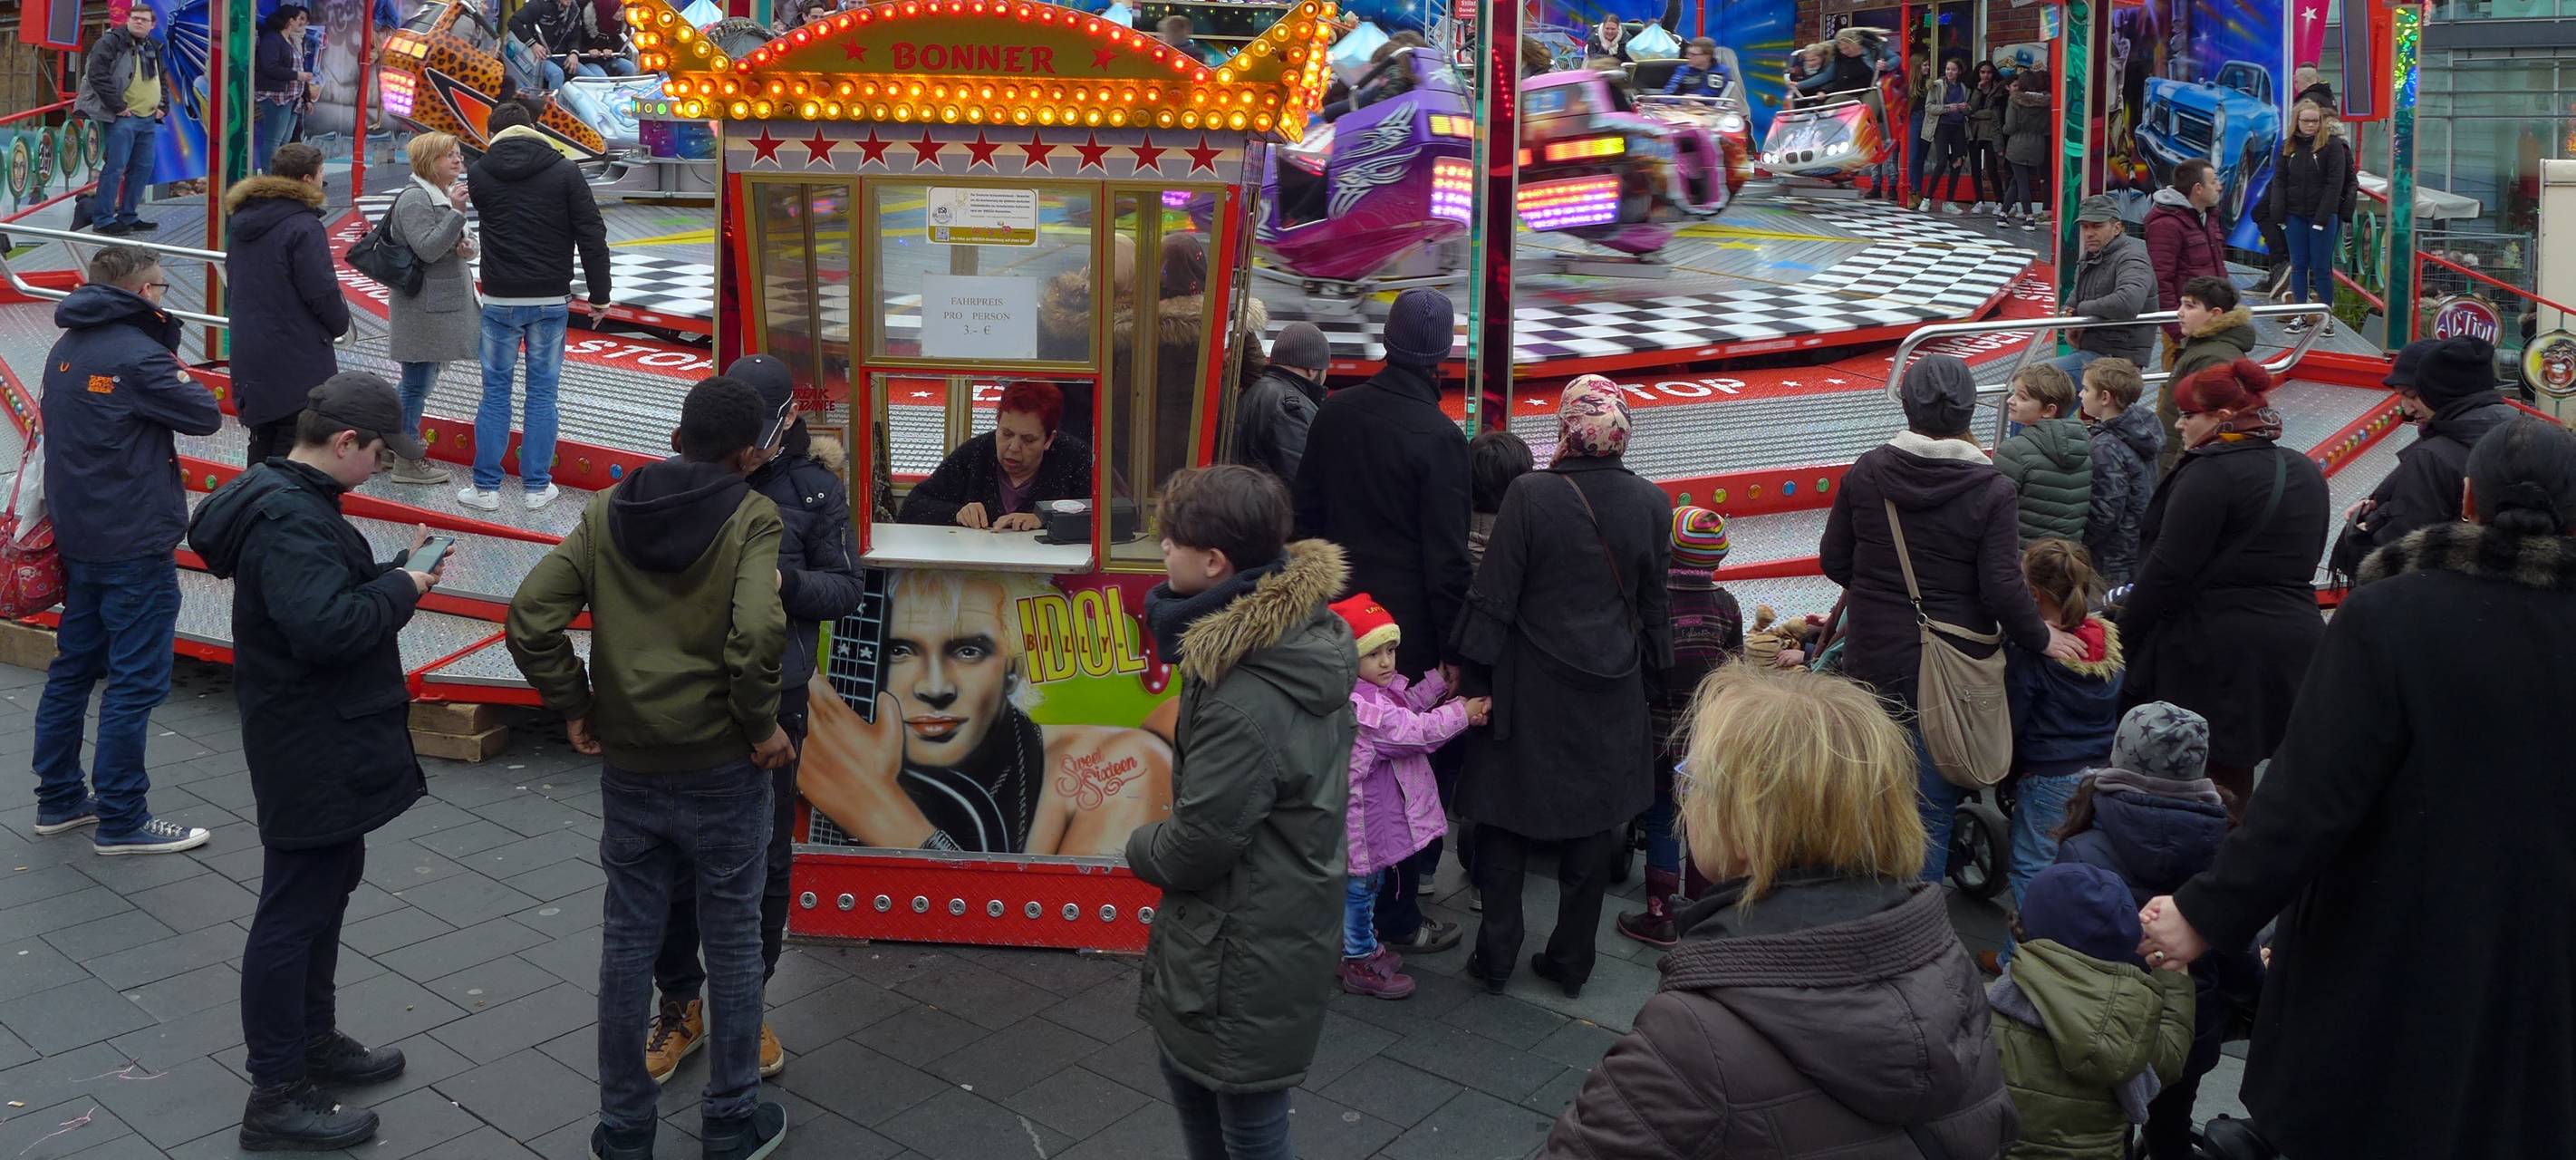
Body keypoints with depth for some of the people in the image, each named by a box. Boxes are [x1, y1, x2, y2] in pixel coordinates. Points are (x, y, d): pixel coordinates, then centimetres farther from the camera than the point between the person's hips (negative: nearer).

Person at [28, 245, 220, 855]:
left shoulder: (66, 349, 10)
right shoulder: (137, 355, -17)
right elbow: (205, 415, -12)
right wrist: (178, 370, 6)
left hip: (77, 537, 9)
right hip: (136, 546, -9)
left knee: (74, 666, 17)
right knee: (136, 681, -2)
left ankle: (58, 799, 26)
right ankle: (120, 820, 2)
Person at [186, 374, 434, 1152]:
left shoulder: (292, 499, 9)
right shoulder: (290, 520, -24)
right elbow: (326, 626, -34)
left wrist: (393, 573, 1)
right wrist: (402, 588, -20)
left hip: (326, 744, 11)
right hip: (312, 756, -11)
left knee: (328, 885, 23)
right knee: (294, 912, -2)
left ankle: (314, 1041, 38)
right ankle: (276, 1096, 7)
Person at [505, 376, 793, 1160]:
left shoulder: (608, 513, 2)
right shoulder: (751, 517, -10)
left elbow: (530, 615, -5)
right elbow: (755, 633, -25)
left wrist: (573, 706, 4)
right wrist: (763, 722, -11)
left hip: (629, 764, 4)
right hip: (724, 766, -3)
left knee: (629, 938, 13)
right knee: (731, 938, 11)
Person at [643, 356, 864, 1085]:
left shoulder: (813, 486, -2)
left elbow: (847, 589, 0)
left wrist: (784, 581, -18)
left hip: (772, 696, -1)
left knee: (764, 859, 11)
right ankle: (680, 1004, 25)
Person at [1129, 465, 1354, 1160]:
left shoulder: (1249, 700, -32)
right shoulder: (1300, 637, -1)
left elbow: (1196, 845, -22)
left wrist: (1140, 846, -4)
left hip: (1245, 957, -10)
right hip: (1267, 926, 10)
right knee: (1186, 1075, 27)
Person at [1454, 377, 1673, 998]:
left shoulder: (1530, 495, -15)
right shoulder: (1652, 503, -4)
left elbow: (1494, 596, -11)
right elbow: (1654, 604, 7)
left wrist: (1473, 672, -1)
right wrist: (1646, 669, 19)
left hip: (1530, 689, -3)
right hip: (1612, 691, 3)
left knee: (1507, 821, 10)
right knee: (1594, 826, 13)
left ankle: (1496, 958, 15)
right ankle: (1572, 959, 22)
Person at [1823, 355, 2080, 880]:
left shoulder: (1866, 471, -3)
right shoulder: (1992, 490, -12)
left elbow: (1833, 561, 4)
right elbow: (2003, 588, -15)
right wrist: (2041, 638, 2)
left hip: (1872, 658, 3)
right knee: (1934, 802, 9)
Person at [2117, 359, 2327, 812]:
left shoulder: (2211, 473, -16)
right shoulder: (2305, 472, 12)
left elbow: (2169, 570, -18)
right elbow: (2306, 560, 20)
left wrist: (2125, 631, -9)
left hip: (2215, 649, -8)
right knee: (2236, 775, 15)